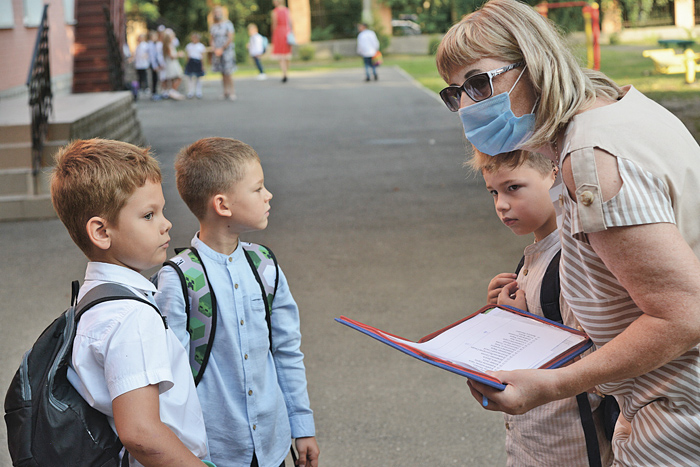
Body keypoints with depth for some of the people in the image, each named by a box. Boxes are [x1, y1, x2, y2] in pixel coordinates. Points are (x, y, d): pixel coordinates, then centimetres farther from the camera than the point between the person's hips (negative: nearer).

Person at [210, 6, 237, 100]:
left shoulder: (227, 24, -3)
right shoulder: (213, 26, 12)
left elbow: (230, 38, -8)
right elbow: (212, 39, 12)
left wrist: (222, 49, -11)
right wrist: (215, 49, -6)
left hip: (227, 50, -4)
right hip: (217, 52, 4)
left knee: (228, 73, -9)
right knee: (223, 73, 3)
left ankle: (232, 93, -4)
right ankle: (226, 93, 7)